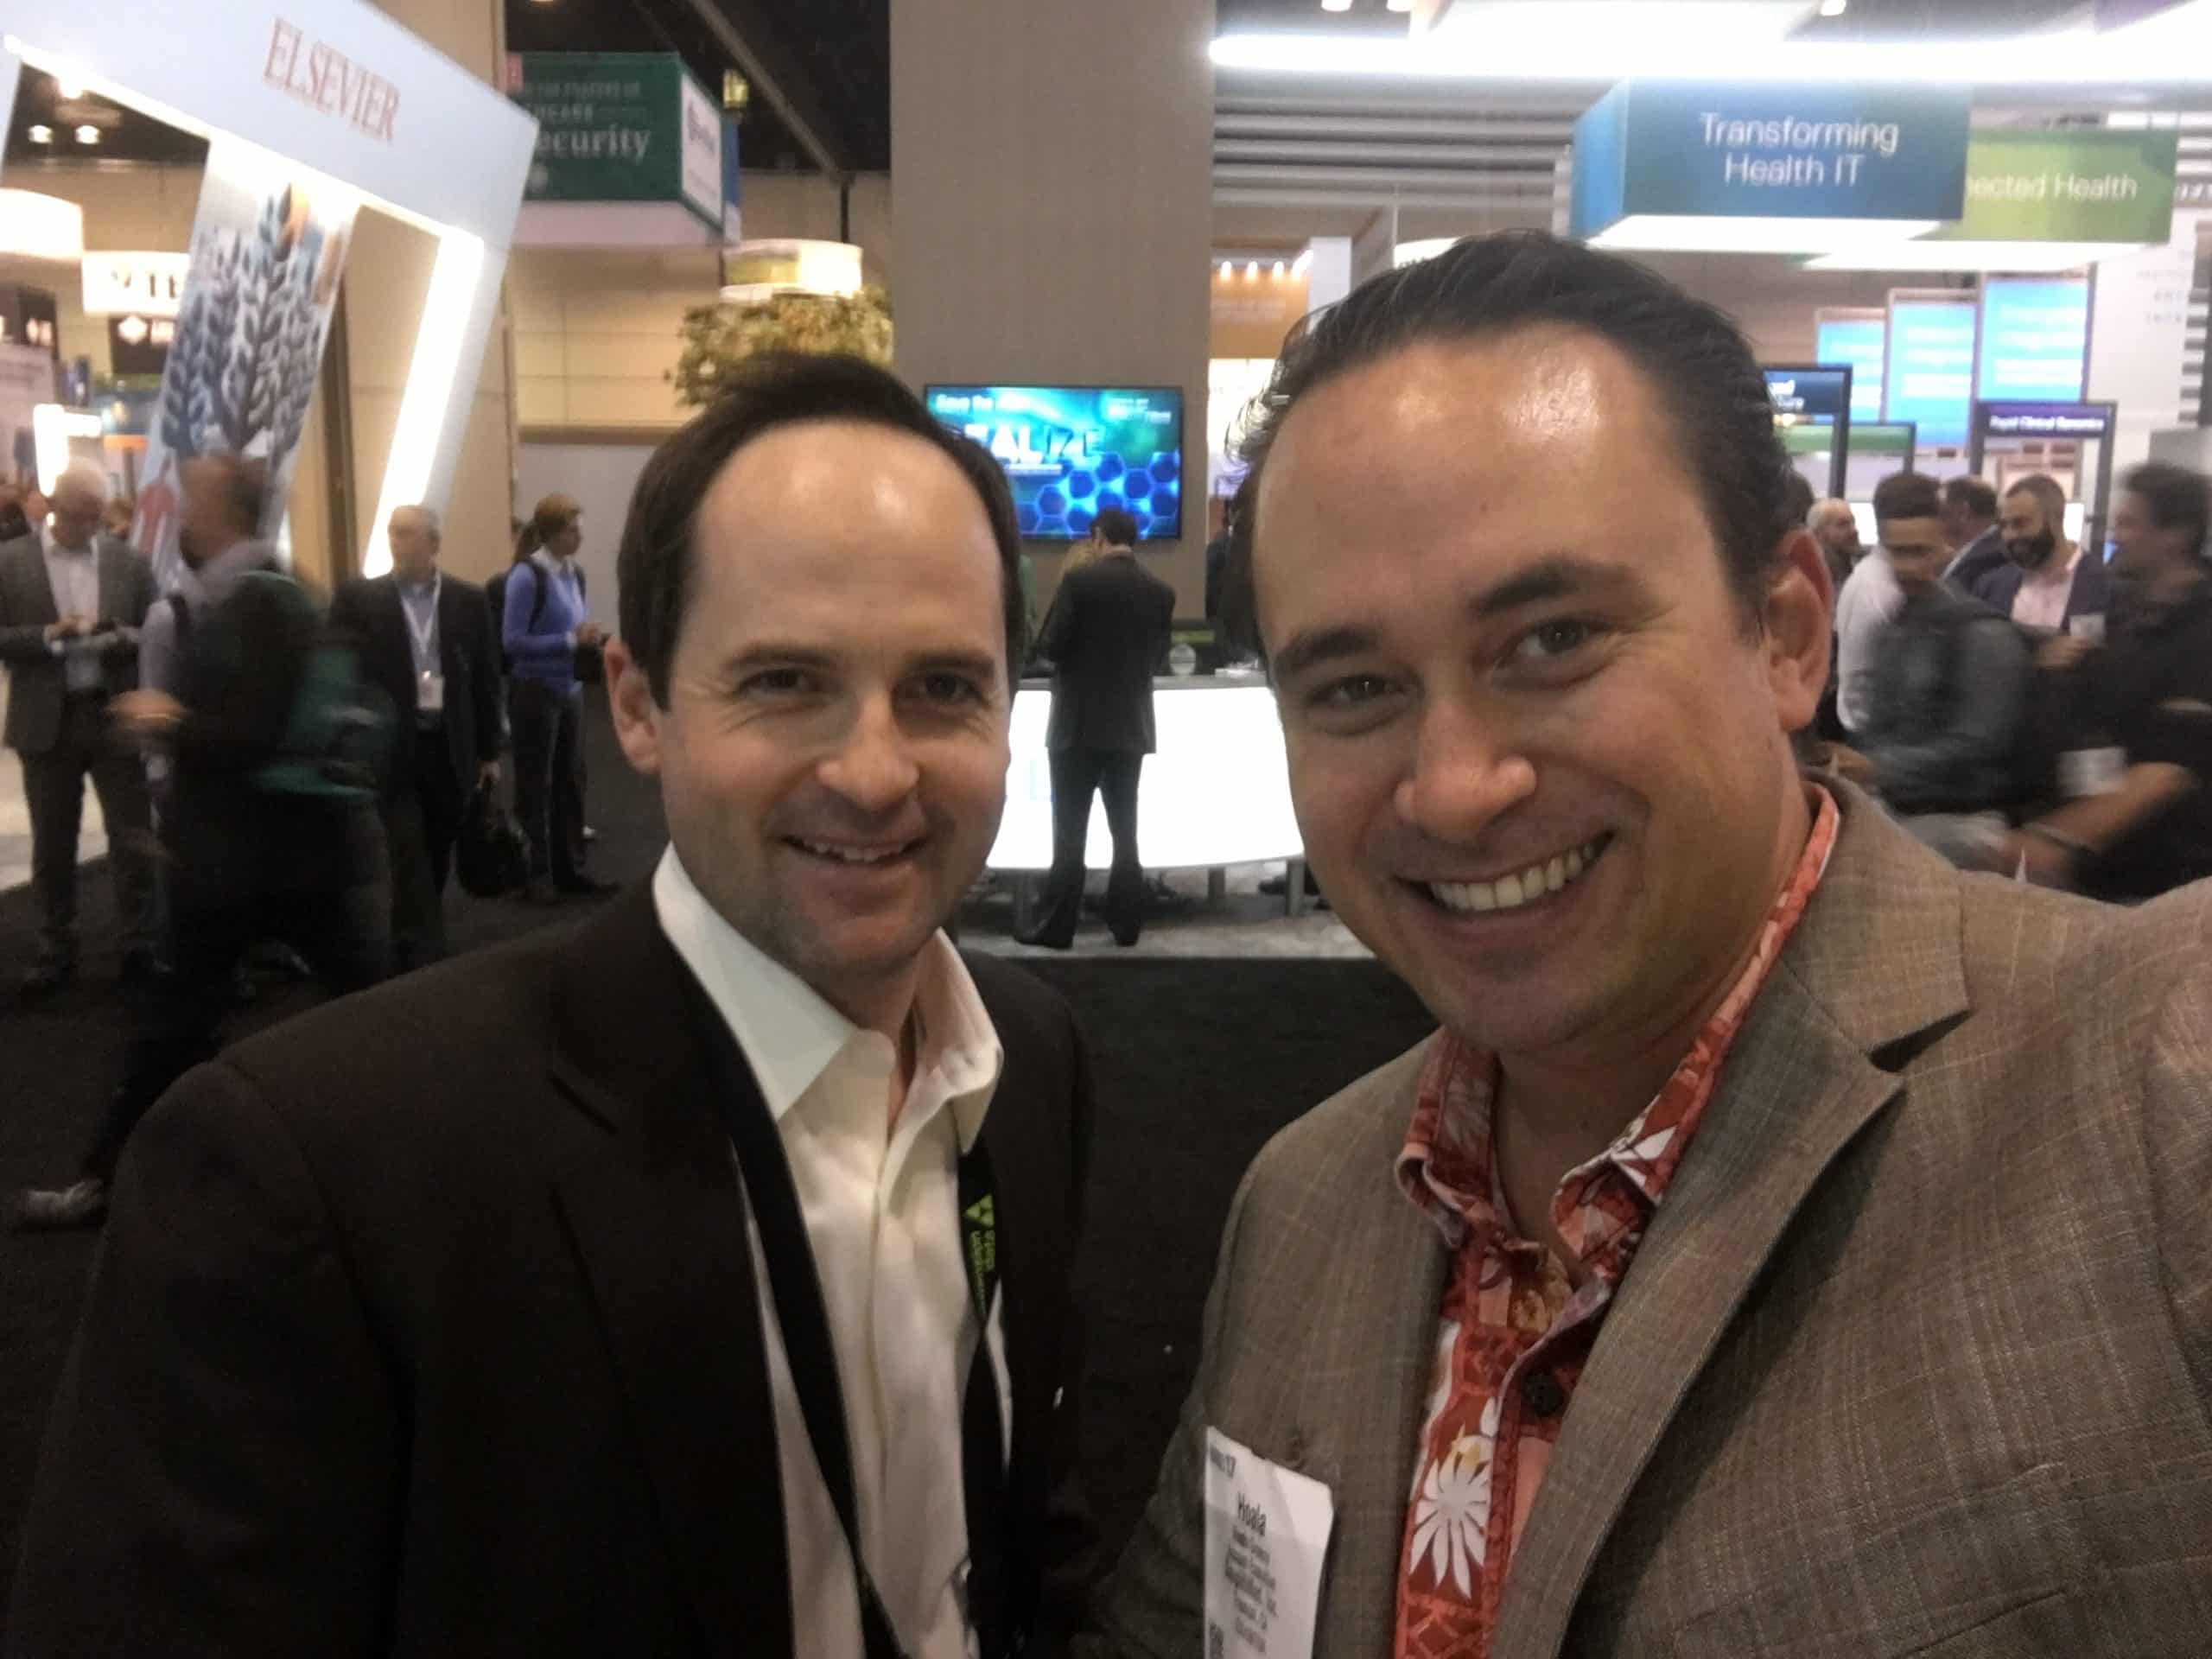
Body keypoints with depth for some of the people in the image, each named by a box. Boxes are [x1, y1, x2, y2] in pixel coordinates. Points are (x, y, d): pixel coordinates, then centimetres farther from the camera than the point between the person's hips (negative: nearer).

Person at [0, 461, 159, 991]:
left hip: (116, 717, 0)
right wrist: (49, 635, -18)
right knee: (53, 846, 9)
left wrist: (129, 638, -15)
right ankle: (56, 952, 20)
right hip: (48, 722, 0)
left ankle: (140, 946, 12)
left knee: (132, 838, 3)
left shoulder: (129, 562, 4)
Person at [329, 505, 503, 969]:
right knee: (409, 859, -6)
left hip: (450, 747, 3)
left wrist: (490, 751, 7)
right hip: (391, 749, -2)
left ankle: (413, 949, 29)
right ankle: (423, 958, -4)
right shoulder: (358, 599, -3)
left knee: (436, 858, 12)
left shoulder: (469, 600, 3)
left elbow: (485, 679, 7)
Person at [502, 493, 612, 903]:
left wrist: (592, 638, -4)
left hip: (570, 691, 7)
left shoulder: (574, 574, 8)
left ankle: (569, 869, 22)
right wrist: (571, 640, -22)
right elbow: (512, 641, -17)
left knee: (570, 780, 12)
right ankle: (534, 875, 13)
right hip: (535, 692, -7)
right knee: (535, 785, 4)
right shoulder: (526, 576, -14)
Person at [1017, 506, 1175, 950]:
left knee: (1070, 829, 0)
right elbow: (1158, 656, 9)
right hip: (1131, 725, 4)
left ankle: (1058, 926, 2)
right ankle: (1126, 923, 13)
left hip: (1079, 724, -4)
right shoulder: (1161, 591, 3)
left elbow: (1049, 647, -11)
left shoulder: (1080, 579, -10)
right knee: (1124, 827, 11)